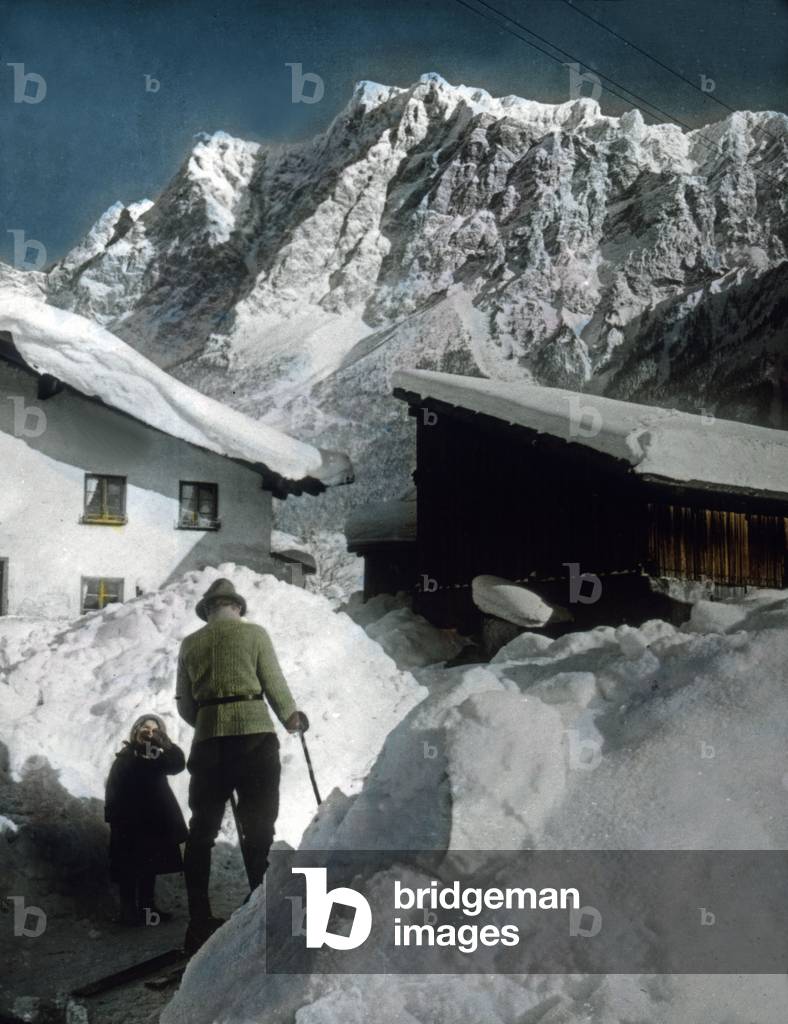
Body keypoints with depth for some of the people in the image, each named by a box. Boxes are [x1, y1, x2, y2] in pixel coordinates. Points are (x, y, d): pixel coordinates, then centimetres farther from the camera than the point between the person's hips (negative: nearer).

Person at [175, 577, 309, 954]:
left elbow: (185, 705, 11)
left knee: (202, 830, 10)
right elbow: (275, 684, 1)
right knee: (258, 828, 2)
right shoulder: (254, 633, 4)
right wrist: (292, 718, 18)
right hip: (255, 734, -3)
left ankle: (199, 922, 10)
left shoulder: (190, 644, 12)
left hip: (208, 740, 3)